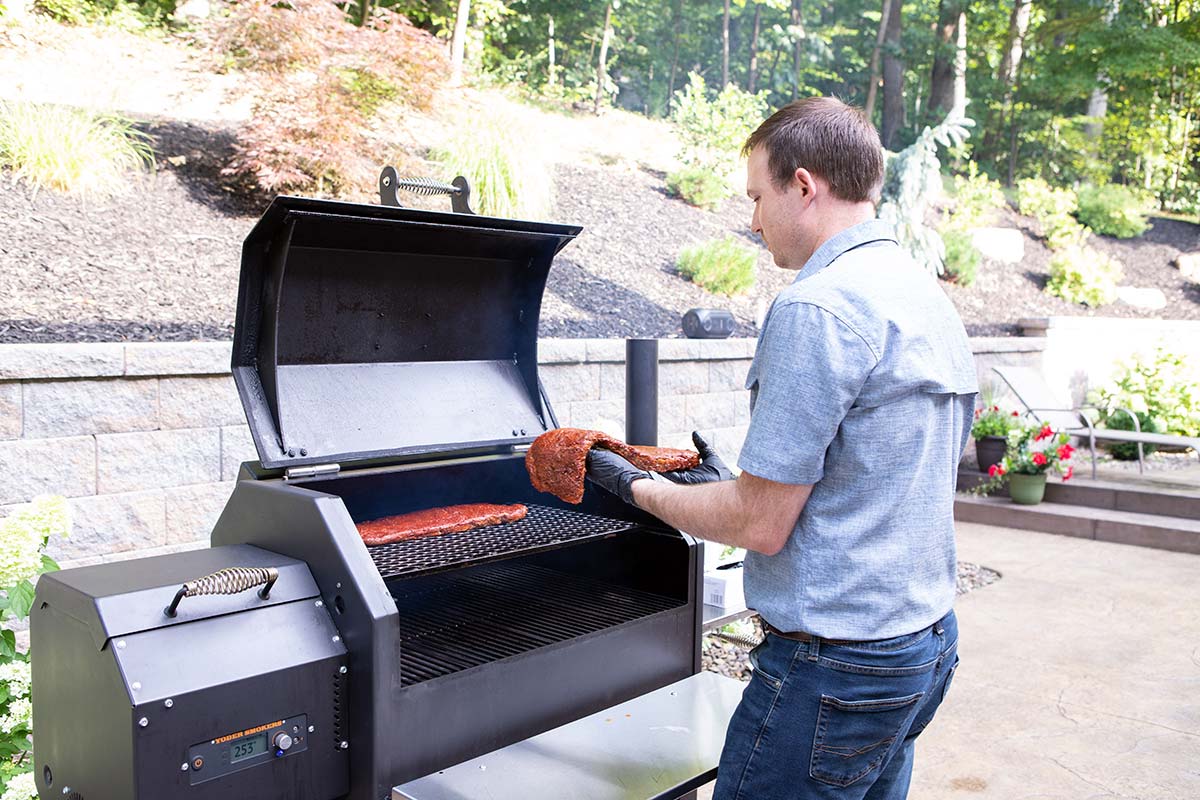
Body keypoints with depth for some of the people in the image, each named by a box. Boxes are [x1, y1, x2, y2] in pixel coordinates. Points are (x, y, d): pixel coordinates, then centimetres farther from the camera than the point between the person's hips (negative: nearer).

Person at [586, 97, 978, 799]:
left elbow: (761, 525, -18)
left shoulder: (818, 306, -19)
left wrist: (637, 485, -3)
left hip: (837, 665, -9)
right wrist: (733, 483, 17)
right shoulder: (932, 298, 10)